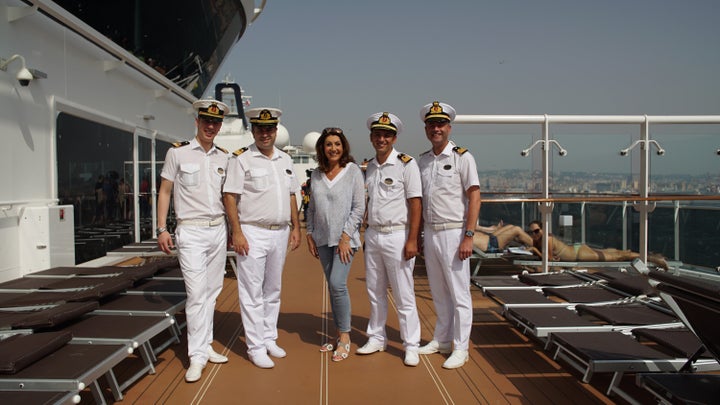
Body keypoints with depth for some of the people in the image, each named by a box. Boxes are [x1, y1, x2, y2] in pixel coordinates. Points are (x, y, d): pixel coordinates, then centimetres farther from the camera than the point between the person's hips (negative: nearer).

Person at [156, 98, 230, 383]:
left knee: (212, 291, 10)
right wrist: (162, 229, -5)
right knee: (197, 293, -8)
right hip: (191, 231, -4)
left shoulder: (224, 158, 10)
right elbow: (164, 191, 0)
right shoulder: (178, 152, -2)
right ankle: (197, 356, 2)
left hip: (218, 229, 5)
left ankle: (205, 346, 23)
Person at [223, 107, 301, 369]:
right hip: (253, 233, -6)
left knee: (273, 290, 14)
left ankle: (269, 339, 27)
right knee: (252, 293, 0)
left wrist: (296, 227, 11)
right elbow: (230, 197, -9)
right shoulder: (242, 159, -6)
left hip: (280, 233, 6)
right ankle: (255, 347, 10)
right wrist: (236, 232, -16)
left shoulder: (285, 159, 12)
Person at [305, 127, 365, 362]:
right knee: (332, 287, 9)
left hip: (345, 238, -5)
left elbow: (359, 207, -8)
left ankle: (345, 337, 1)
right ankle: (339, 334, 20)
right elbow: (311, 208, 14)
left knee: (337, 284, -14)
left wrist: (345, 236, -13)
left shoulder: (353, 171, -4)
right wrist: (310, 234, 7)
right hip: (322, 239, 5)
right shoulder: (316, 174, 9)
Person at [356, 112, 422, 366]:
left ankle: (411, 346, 11)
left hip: (396, 235, -6)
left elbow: (415, 203, -11)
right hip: (372, 234, 6)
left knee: (403, 294, -1)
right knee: (375, 291, 13)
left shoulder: (406, 164, -7)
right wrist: (368, 234, 9)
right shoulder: (370, 167, 12)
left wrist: (412, 240, -16)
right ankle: (376, 338, 27)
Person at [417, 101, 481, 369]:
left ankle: (460, 348, 11)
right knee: (438, 292, 15)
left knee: (459, 293, 1)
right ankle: (441, 340, 28)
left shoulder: (462, 157, -6)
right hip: (430, 232, 6)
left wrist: (468, 236, -17)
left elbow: (474, 198, -10)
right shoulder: (423, 160, 11)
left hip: (454, 233, -6)